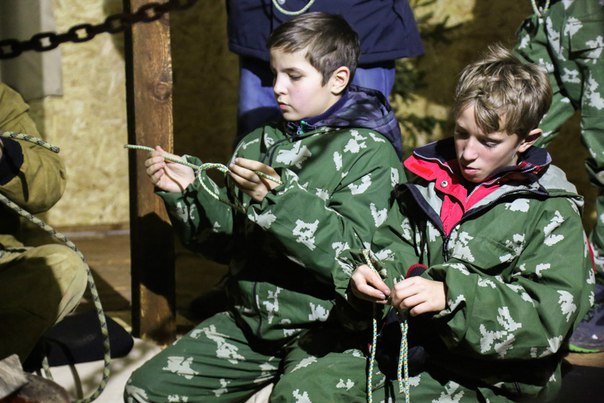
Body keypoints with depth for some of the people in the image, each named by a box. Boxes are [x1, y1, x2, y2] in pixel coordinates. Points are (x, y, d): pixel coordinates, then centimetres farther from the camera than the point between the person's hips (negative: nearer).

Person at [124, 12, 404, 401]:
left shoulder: (370, 152, -7)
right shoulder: (260, 144, 9)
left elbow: (352, 255, -19)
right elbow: (227, 241, 14)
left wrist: (277, 197, -27)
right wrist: (188, 191, -2)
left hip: (324, 325, -6)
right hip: (249, 318, 6)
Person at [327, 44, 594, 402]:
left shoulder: (552, 212, -3)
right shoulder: (428, 182, 11)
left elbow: (549, 318, -13)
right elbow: (390, 253, 15)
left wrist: (451, 296, -25)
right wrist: (365, 276, -9)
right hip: (398, 355, 4)